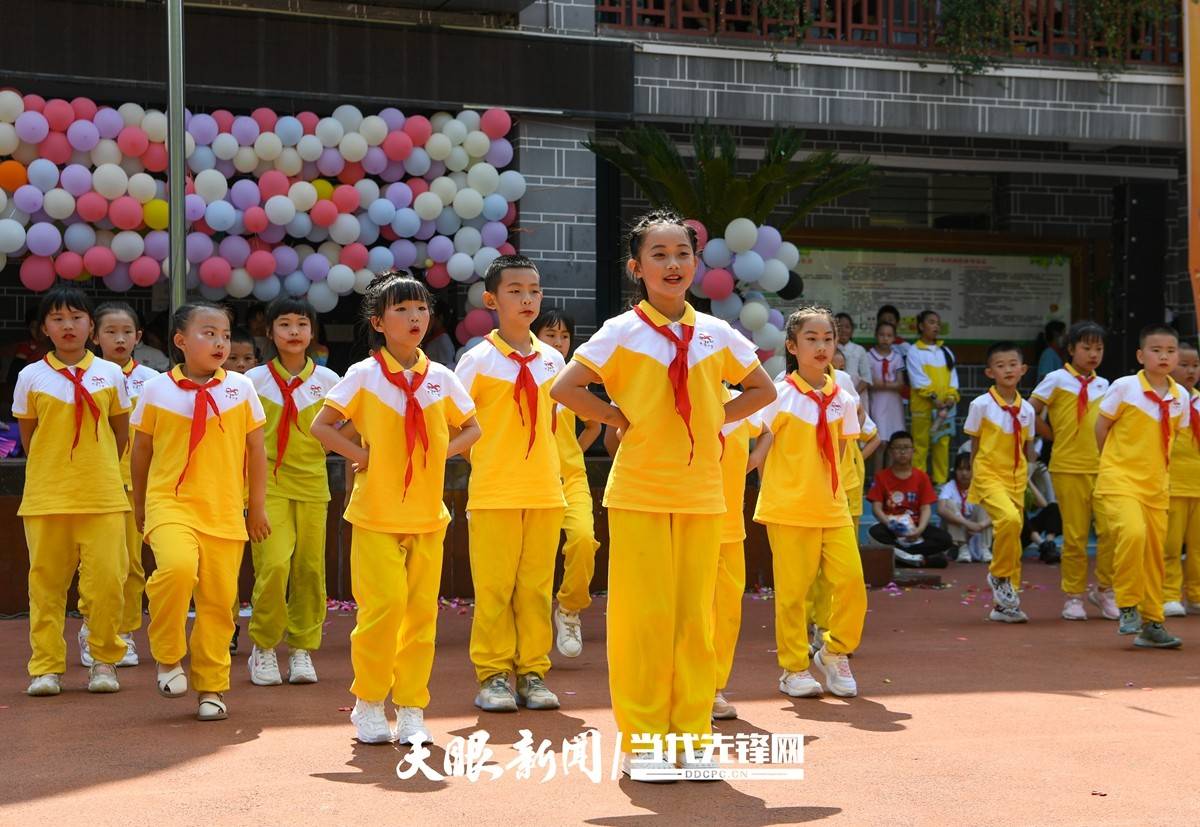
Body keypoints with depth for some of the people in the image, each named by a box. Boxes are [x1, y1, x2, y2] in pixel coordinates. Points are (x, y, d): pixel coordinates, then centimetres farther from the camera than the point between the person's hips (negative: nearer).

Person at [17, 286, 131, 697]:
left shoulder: (110, 374, 4)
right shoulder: (31, 377, 2)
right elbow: (28, 437, 11)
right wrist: (55, 471, 10)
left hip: (103, 496, 0)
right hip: (46, 496, 0)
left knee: (107, 579, -3)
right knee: (46, 581, 3)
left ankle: (105, 661, 11)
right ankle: (46, 666, 10)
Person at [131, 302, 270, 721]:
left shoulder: (240, 388, 3)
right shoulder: (155, 390, 0)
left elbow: (255, 449, 10)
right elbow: (142, 450, 11)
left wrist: (257, 506, 10)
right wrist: (139, 504, 17)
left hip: (224, 512, 2)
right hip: (171, 503, -2)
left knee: (218, 600, 4)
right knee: (177, 567, -29)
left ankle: (211, 688, 20)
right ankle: (169, 657, -5)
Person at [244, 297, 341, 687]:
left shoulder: (326, 380, 4)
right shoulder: (255, 379, 1)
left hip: (312, 483, 2)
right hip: (268, 483, -2)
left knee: (309, 568, 3)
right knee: (274, 564, -14)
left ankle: (302, 649, 16)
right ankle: (263, 648, 2)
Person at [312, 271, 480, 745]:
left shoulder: (440, 377, 5)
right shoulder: (364, 375, -3)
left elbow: (471, 428, 17)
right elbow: (321, 426, 1)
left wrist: (444, 451, 1)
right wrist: (362, 456, -8)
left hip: (428, 515, 3)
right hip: (376, 513, -3)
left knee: (422, 610, 3)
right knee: (384, 605, -10)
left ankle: (412, 710, 12)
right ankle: (369, 704, 8)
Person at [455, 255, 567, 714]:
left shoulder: (552, 359, 8)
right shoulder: (478, 359, -4)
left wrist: (549, 462, 14)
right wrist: (482, 456, -4)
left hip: (544, 491, 4)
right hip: (493, 492, -4)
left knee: (537, 585, 6)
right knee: (493, 585, -1)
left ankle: (532, 673, 13)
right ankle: (493, 675, 7)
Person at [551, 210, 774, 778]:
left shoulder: (716, 334, 6)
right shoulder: (622, 333, -4)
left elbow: (762, 389, 17)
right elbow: (565, 389, -7)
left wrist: (717, 419, 5)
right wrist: (620, 420, -7)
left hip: (702, 494, 3)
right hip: (639, 494, -3)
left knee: (696, 615, 5)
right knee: (644, 615, -2)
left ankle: (691, 736, 14)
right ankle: (640, 741, 7)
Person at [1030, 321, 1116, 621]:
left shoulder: (1103, 385, 13)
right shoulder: (1057, 379, -1)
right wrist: (1055, 437, 2)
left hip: (1103, 466, 4)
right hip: (1069, 468, -4)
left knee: (1110, 529, -5)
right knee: (1075, 534, -1)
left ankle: (1104, 590, 11)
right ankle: (1074, 596, 10)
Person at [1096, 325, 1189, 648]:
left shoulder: (1180, 396, 2)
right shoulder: (1124, 387, -10)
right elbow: (1101, 426, 0)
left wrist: (1155, 464, 12)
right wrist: (1114, 462, 6)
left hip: (1156, 486, 5)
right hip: (1119, 481, -5)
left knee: (1155, 552, 8)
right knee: (1133, 533, -27)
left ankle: (1151, 623, 20)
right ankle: (1128, 606, -11)